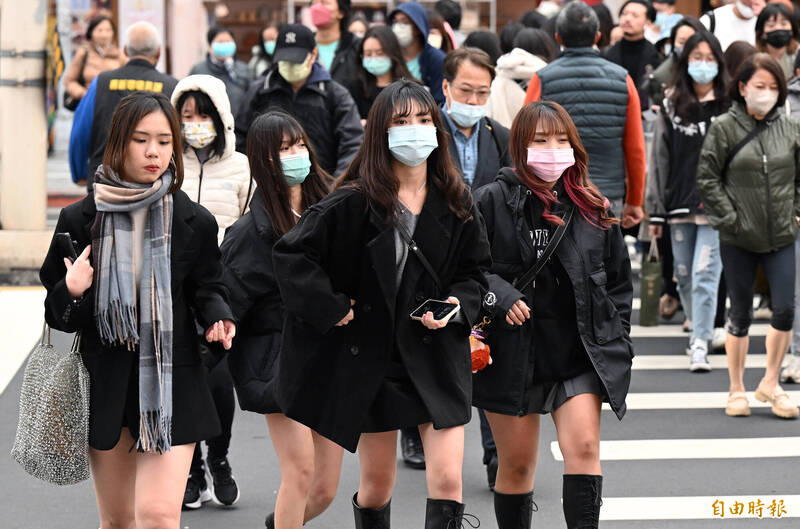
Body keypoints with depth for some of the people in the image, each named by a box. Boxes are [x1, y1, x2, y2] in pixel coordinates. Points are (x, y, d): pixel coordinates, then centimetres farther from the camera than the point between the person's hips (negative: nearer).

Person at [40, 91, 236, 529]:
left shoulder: (194, 222, -1)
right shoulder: (79, 221, 0)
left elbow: (208, 289, 10)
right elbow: (55, 314, 4)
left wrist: (219, 320, -12)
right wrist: (72, 292, -18)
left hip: (171, 380, -2)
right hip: (105, 382, 2)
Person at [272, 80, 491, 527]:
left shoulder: (455, 205, 1)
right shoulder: (355, 204, -9)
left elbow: (475, 272, 11)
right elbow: (291, 254, -9)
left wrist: (456, 305, -9)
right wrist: (331, 308, -12)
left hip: (437, 356, 1)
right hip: (371, 355, -1)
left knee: (447, 478, -11)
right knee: (377, 486, 11)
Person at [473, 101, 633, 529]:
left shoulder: (592, 209, 8)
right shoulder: (493, 201, -2)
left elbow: (619, 282, 15)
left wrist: (617, 344, 9)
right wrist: (500, 296, -19)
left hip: (580, 354, 2)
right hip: (512, 353, -2)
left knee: (583, 448, -14)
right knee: (516, 464, 7)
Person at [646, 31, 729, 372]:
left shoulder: (728, 106, 0)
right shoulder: (671, 105, 7)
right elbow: (659, 158, 7)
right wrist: (655, 211, 4)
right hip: (679, 203, 3)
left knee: (705, 273, -10)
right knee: (684, 275, 11)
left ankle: (701, 344, -7)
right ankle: (700, 329, 30)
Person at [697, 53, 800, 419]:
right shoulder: (724, 127, -5)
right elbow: (707, 176, -4)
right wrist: (728, 217, -9)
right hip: (738, 239, -2)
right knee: (741, 314, 6)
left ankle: (770, 383, 13)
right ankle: (737, 390, 19)